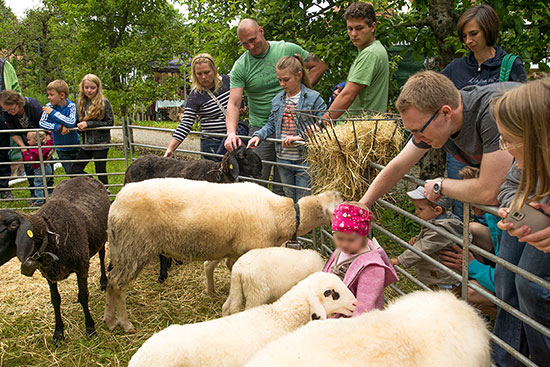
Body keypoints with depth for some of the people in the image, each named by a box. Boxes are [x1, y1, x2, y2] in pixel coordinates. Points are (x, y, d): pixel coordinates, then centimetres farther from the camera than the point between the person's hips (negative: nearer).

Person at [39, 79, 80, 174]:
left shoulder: (71, 106, -14)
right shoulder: (49, 107, -7)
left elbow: (71, 123, -30)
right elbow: (41, 123, -17)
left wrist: (53, 112, -25)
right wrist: (59, 127, -30)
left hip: (74, 145, -1)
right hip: (61, 148, 1)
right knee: (70, 173, 1)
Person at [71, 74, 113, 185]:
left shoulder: (104, 103, -7)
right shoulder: (81, 103, 10)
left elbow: (110, 123, -10)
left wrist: (89, 124, -15)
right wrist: (81, 126, -2)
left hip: (101, 143, -6)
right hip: (86, 144, 6)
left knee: (101, 172, 2)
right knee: (75, 170, 1)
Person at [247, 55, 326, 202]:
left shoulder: (313, 98, -8)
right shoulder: (278, 99, 9)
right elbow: (271, 125, 14)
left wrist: (300, 136, -24)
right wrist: (258, 136, -3)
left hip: (304, 160, -5)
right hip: (283, 159, 5)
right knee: (289, 199, 17)